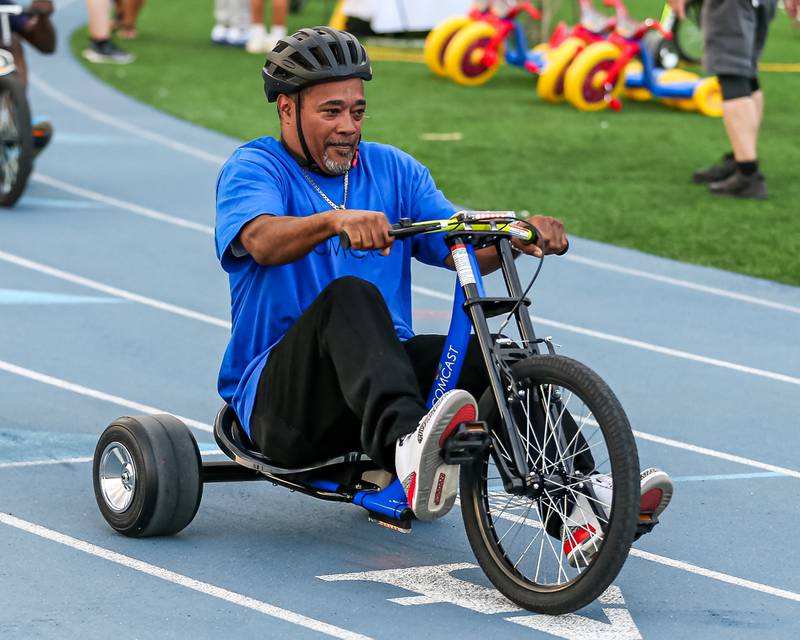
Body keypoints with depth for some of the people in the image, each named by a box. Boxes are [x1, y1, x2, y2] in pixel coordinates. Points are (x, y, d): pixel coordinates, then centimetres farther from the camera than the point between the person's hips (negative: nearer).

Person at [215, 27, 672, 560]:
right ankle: (406, 443, -60)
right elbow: (264, 241, -23)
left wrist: (516, 237, -19)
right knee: (350, 296, -34)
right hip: (280, 394, -5)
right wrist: (336, 220, -41)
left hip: (384, 364, 5)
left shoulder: (392, 169, 17)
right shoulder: (253, 168, 1)